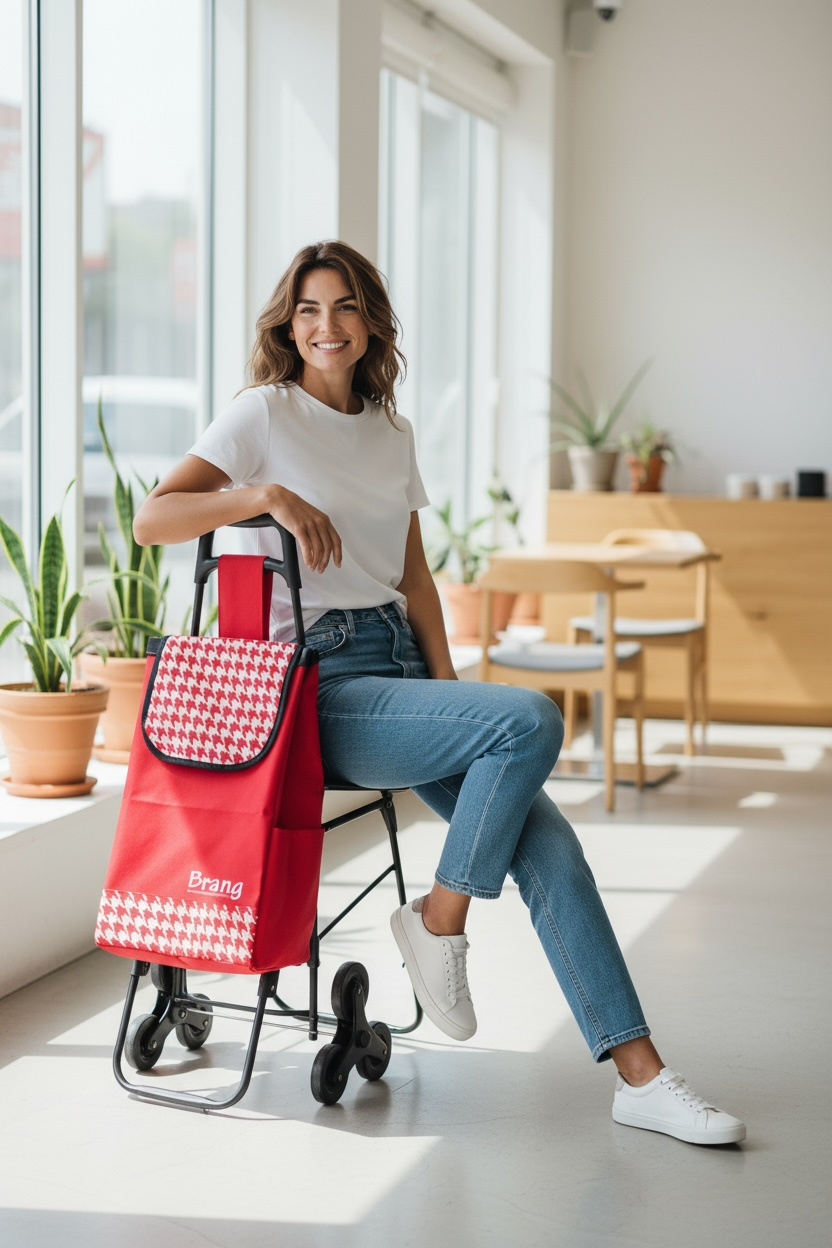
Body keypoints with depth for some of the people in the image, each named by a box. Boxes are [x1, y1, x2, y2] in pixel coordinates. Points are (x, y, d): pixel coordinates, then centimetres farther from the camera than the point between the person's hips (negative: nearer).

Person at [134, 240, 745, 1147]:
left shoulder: (391, 432, 17)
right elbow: (152, 520, -12)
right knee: (531, 720, -27)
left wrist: (447, 684, 4)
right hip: (319, 679, -6)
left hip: (400, 658, 6)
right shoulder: (266, 414, -1)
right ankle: (438, 923, -8)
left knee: (546, 844, -10)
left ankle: (640, 1074, -9)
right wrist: (270, 495, -24)